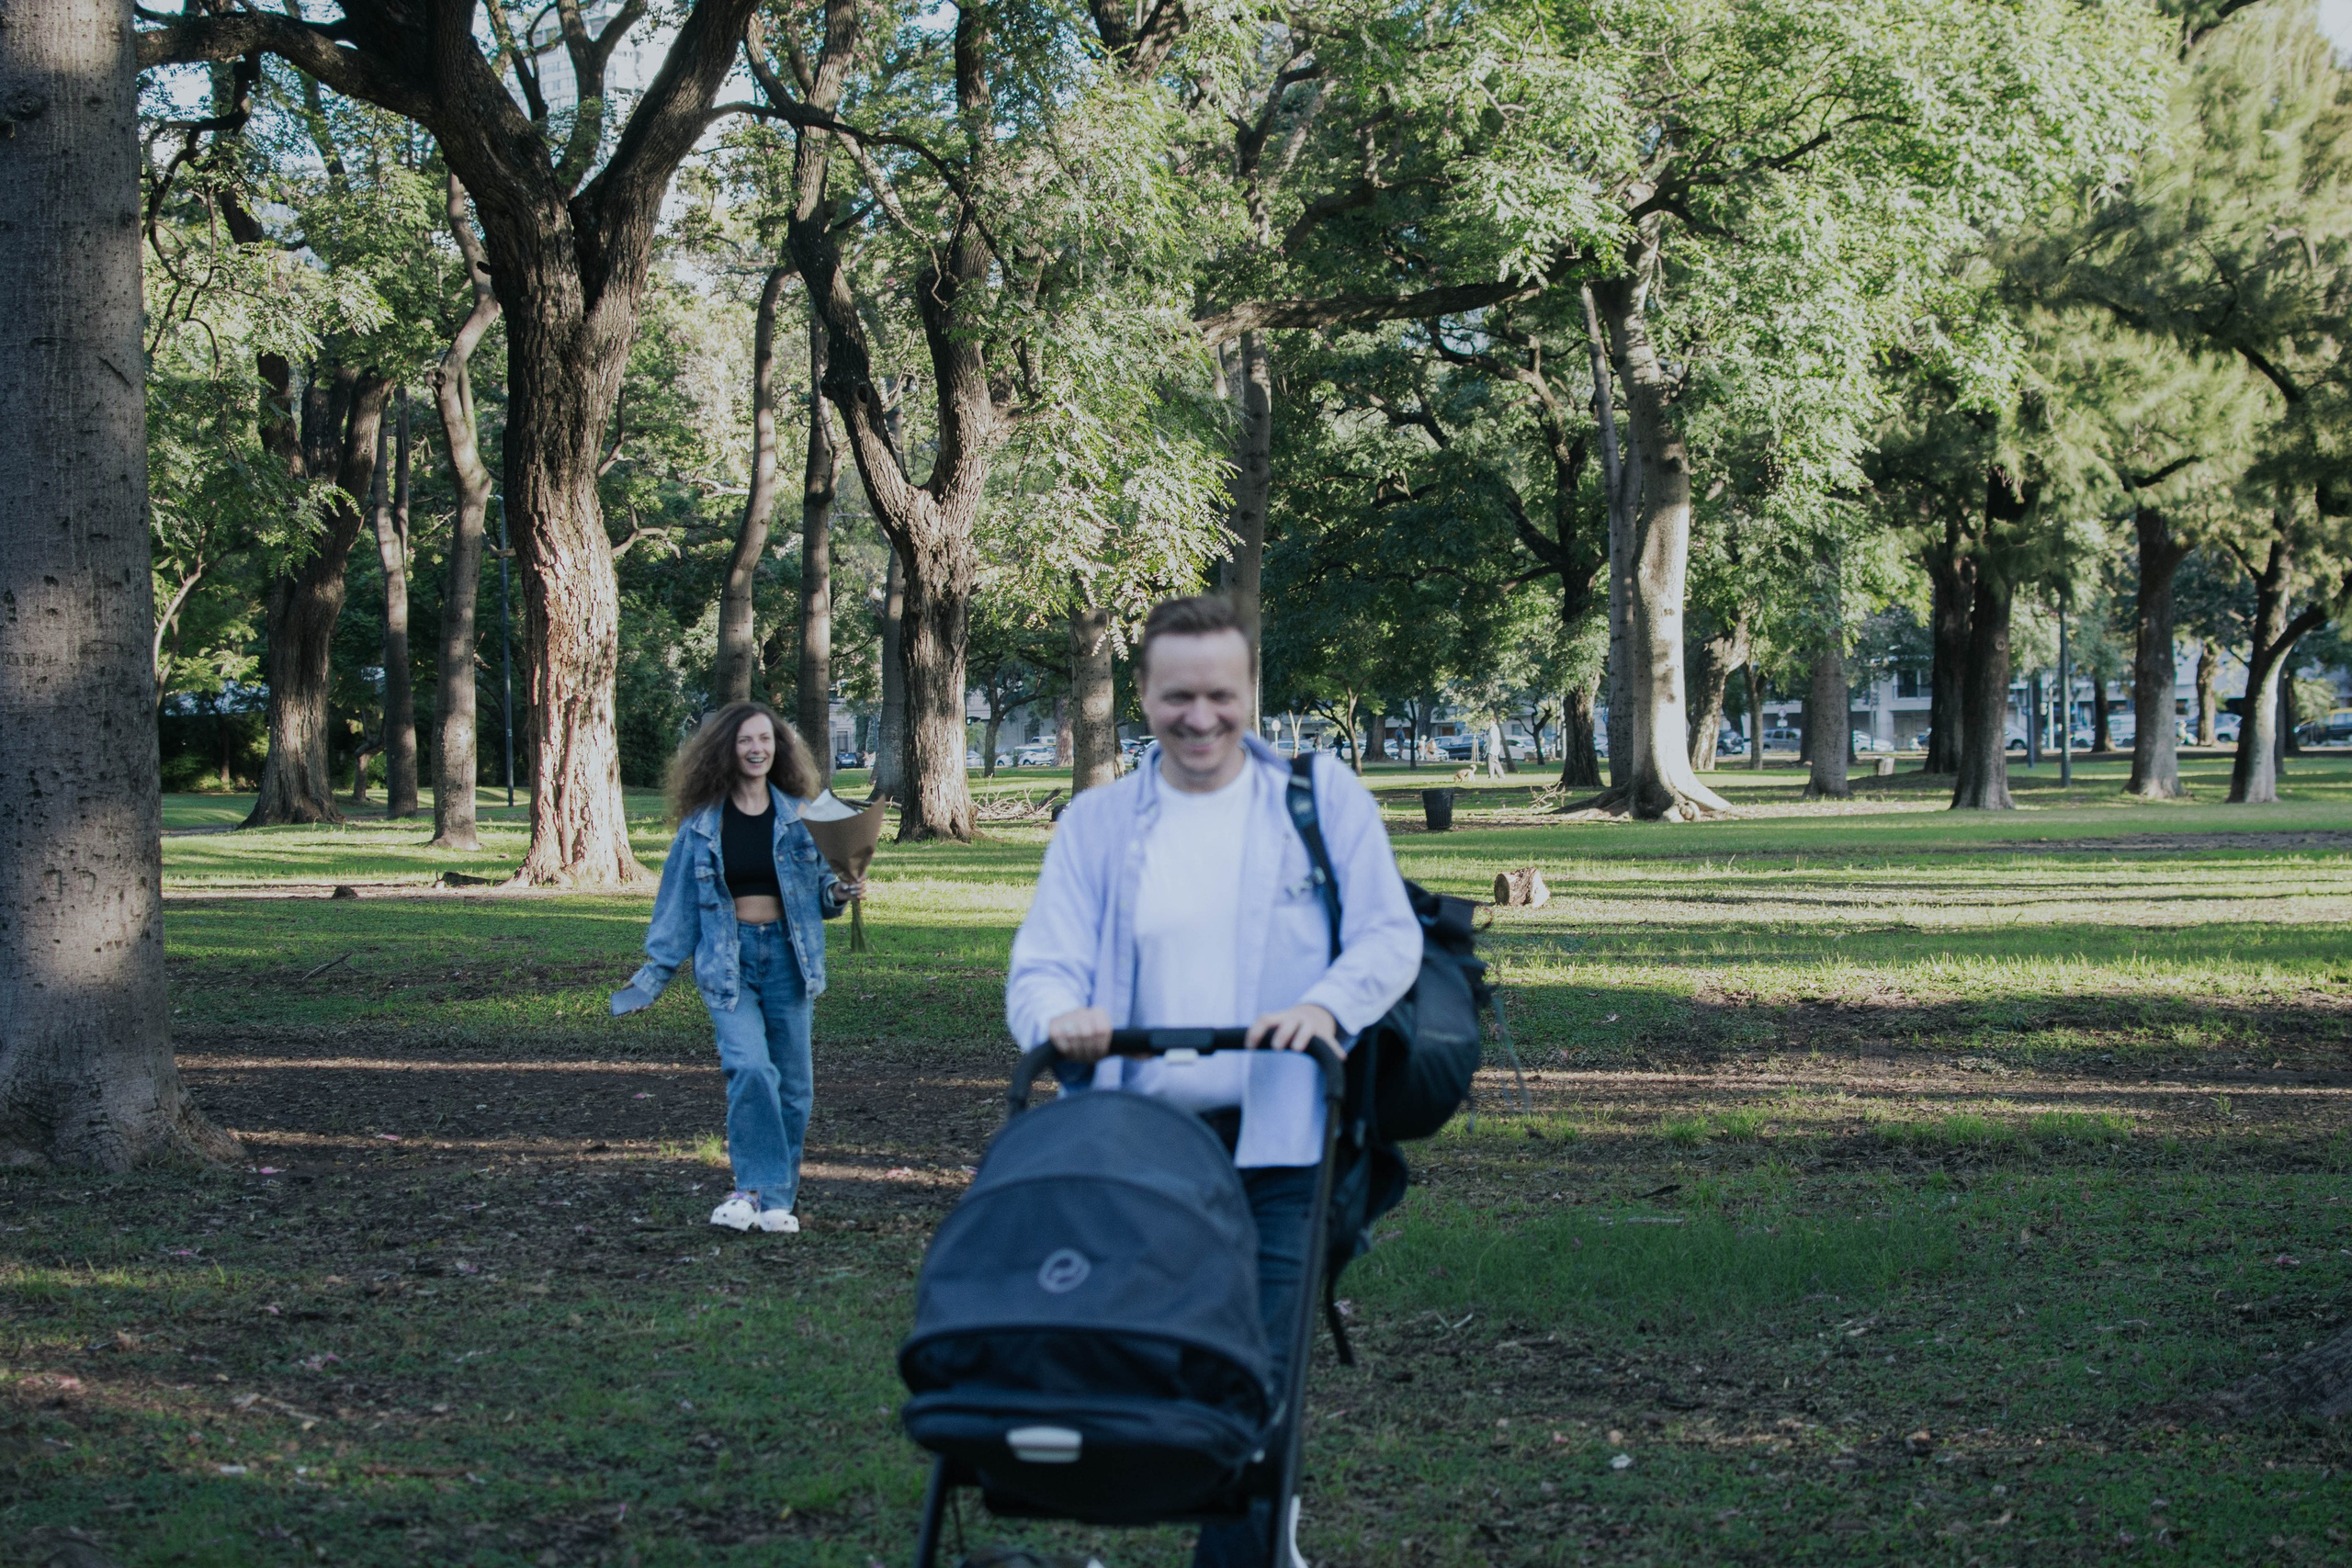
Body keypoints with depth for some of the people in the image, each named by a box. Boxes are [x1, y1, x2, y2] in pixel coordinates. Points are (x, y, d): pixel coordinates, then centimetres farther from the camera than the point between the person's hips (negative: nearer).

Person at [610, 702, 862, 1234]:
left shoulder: (798, 815, 5)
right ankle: (756, 1186, -10)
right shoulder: (702, 822, 2)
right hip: (728, 959, -2)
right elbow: (679, 899, 9)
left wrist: (839, 892, -11)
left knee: (792, 1083, 2)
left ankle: (777, 1198, 15)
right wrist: (655, 970, 8)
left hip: (788, 955, 2)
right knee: (750, 1067, -21)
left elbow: (820, 885, 12)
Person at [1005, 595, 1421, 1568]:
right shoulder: (1096, 822, 12)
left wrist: (1328, 1003, -17)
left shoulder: (1322, 796, 8)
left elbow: (1391, 935, 4)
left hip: (1275, 1146, -2)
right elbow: (1042, 965, 4)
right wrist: (1061, 1014, -21)